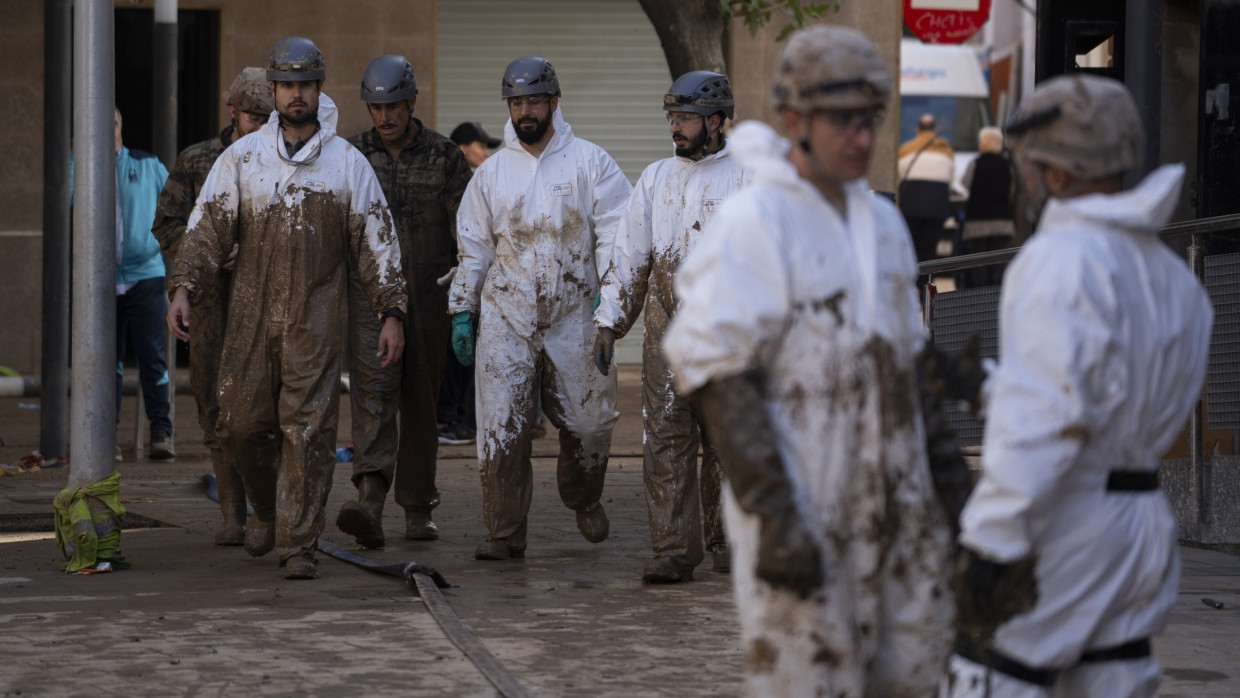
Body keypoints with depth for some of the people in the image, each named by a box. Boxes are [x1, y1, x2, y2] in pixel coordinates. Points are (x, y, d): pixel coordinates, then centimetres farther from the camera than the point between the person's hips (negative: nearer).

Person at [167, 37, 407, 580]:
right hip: (250, 315, 2)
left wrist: (391, 312, -1)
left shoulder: (348, 163, 3)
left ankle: (298, 543, 0)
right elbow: (207, 227, 4)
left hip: (316, 320, -2)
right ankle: (268, 509, 30)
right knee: (240, 425, 3)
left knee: (308, 430, -6)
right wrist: (183, 289, -9)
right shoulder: (242, 157, 6)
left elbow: (377, 243, 5)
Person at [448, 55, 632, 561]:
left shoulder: (590, 162, 4)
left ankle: (584, 499, 32)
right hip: (506, 317, 1)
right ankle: (504, 532, 3)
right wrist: (462, 310, 10)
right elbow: (473, 247, 15)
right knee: (501, 428, -5)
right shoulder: (491, 172, 11)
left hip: (574, 316, -1)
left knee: (589, 420, 3)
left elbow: (614, 231, 0)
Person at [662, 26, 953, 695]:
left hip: (889, 507, 7)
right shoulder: (750, 224, -12)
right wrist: (775, 516, -21)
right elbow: (717, 377, -16)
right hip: (797, 513, -7)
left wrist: (931, 488, 15)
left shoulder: (881, 222, 11)